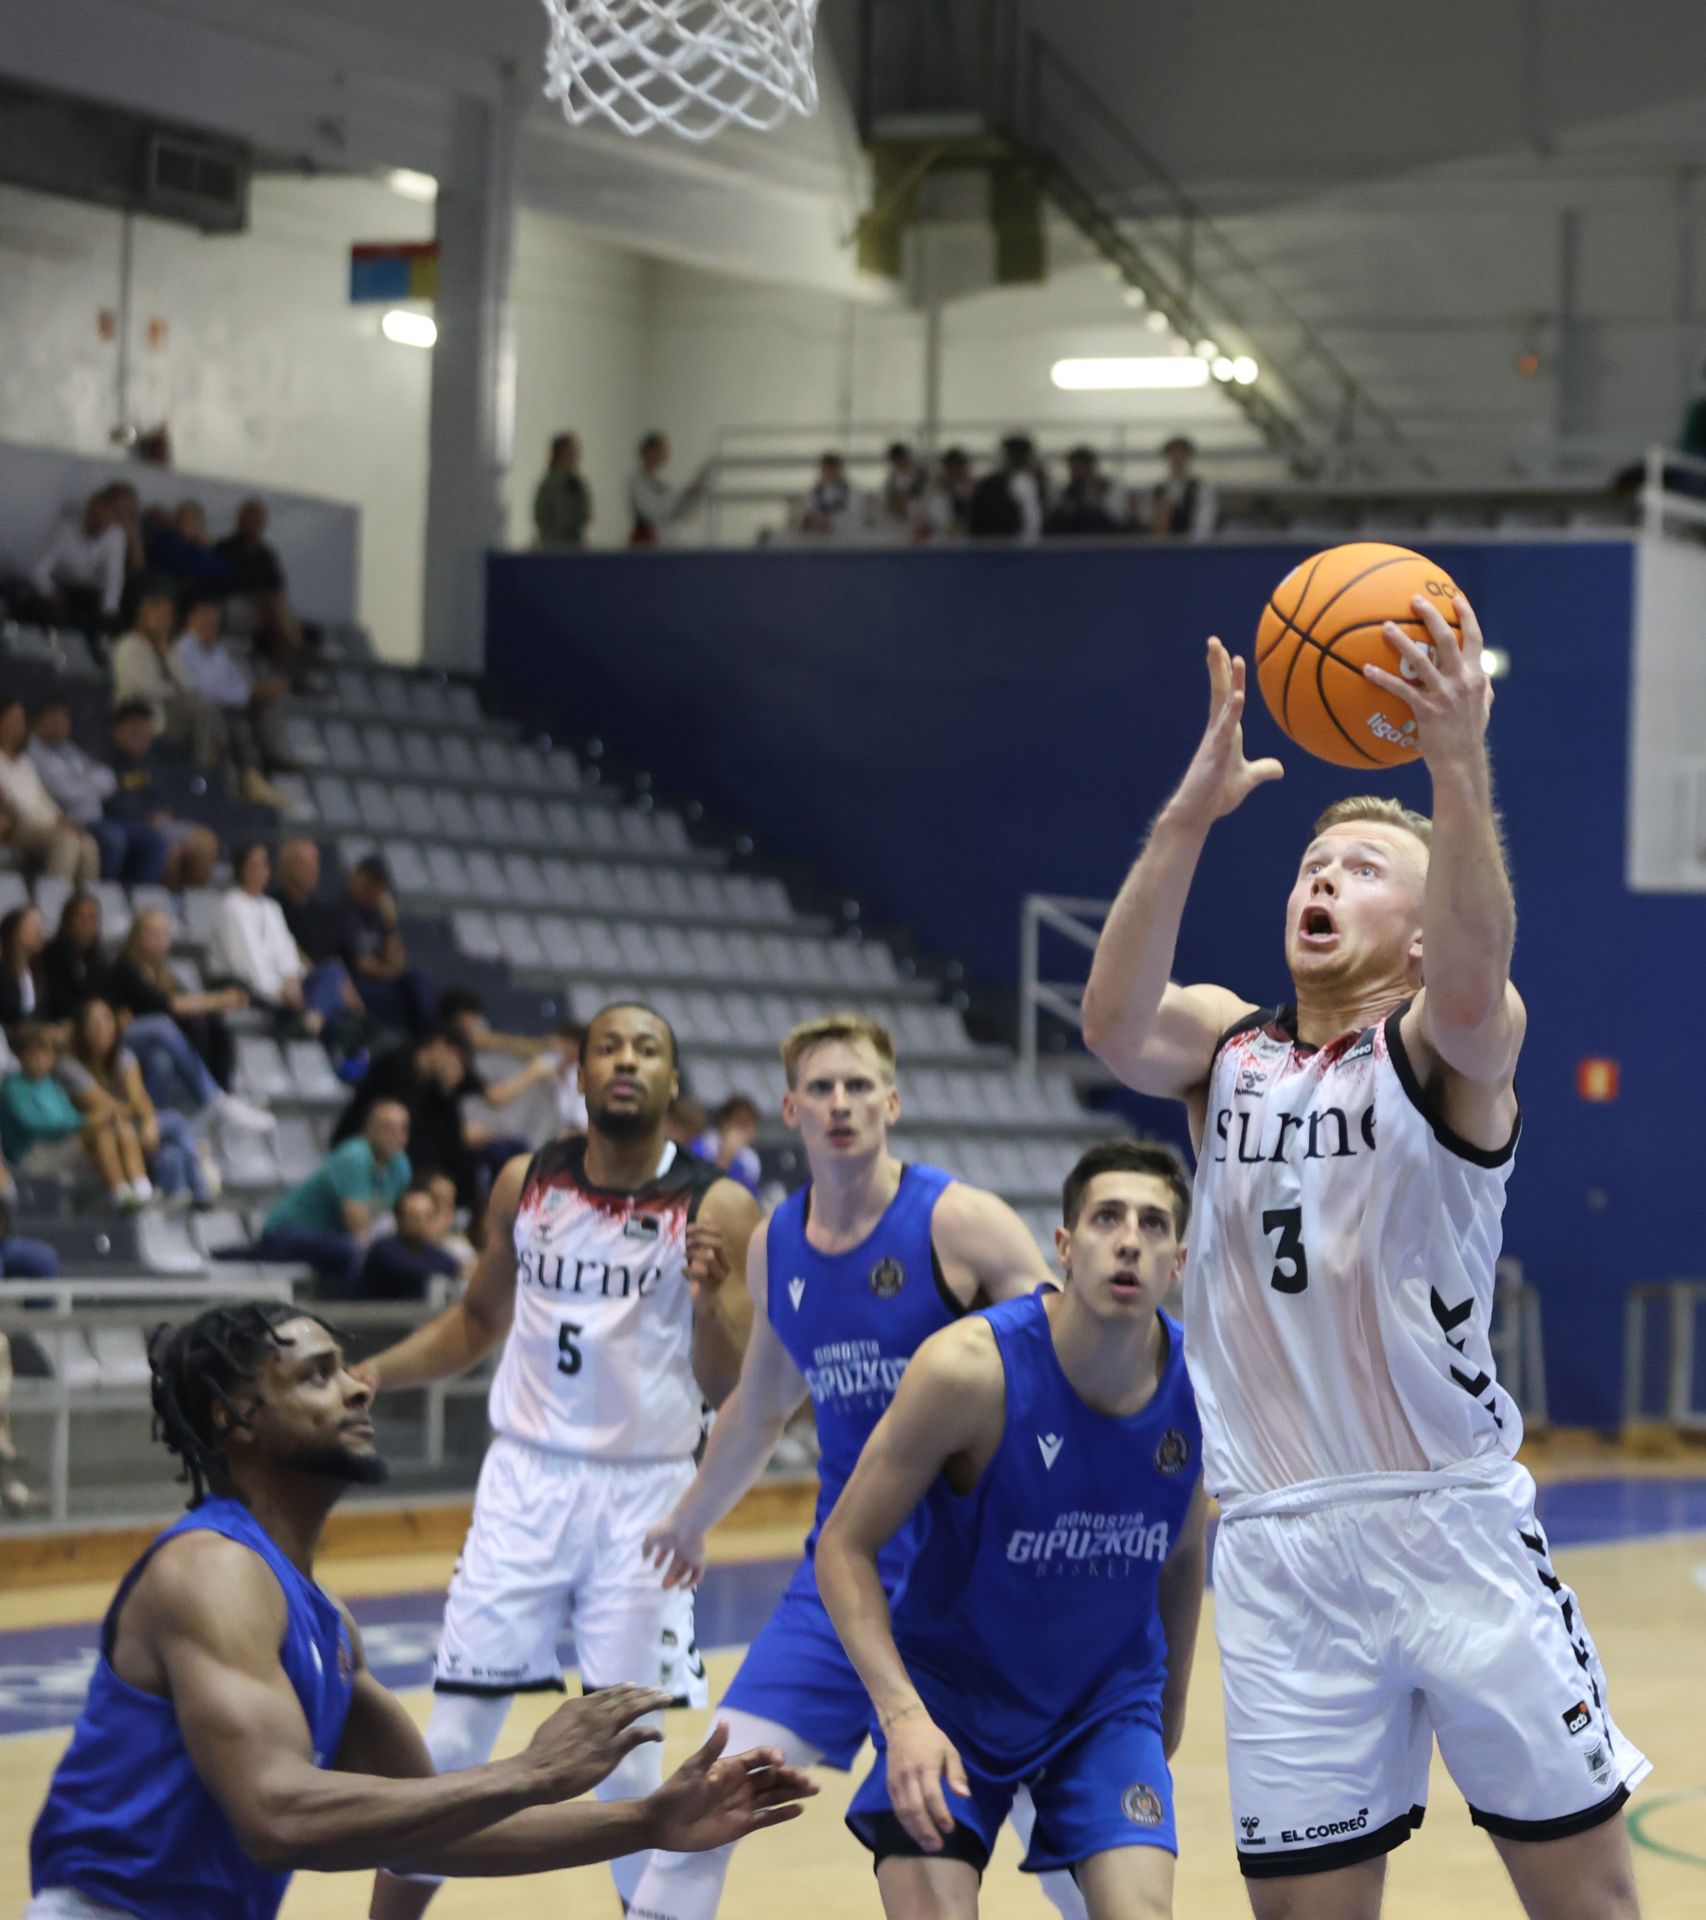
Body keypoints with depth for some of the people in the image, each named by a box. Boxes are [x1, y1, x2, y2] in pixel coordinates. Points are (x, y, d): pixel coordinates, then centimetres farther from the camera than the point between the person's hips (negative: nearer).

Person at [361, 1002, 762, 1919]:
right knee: (450, 1741, 1)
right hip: (527, 1480, 2)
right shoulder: (525, 1185, 2)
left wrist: (710, 1298, -27)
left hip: (644, 1497, -2)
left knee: (631, 1760, -1)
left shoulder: (716, 1208, -8)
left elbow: (728, 1389, -8)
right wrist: (366, 1375, 5)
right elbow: (479, 1319, 17)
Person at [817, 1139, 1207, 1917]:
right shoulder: (970, 1369, -24)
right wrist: (901, 1714, -28)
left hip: (1108, 1698, 3)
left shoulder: (1202, 1385, -12)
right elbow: (844, 1547, -17)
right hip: (951, 1688, -3)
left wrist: (1171, 1699, 20)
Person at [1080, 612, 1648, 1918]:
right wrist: (1191, 814, -27)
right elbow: (1113, 1025, -13)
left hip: (1455, 1522, -3)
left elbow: (1471, 988, -26)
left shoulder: (1448, 1046, -1)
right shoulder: (1224, 1046, 9)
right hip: (1279, 1549, 3)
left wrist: (1459, 766, -41)